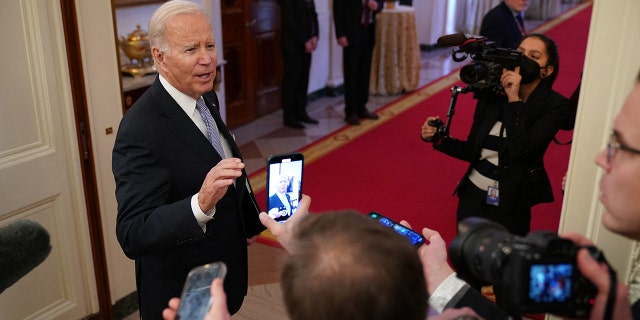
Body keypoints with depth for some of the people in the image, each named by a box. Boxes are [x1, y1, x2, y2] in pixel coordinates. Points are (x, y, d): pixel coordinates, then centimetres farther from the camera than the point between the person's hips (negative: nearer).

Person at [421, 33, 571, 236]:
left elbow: (521, 149, -24)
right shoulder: (491, 93, -1)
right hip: (473, 195, 4)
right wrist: (440, 139, -12)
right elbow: (473, 150, 3)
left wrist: (513, 100, -21)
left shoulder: (555, 105, -11)